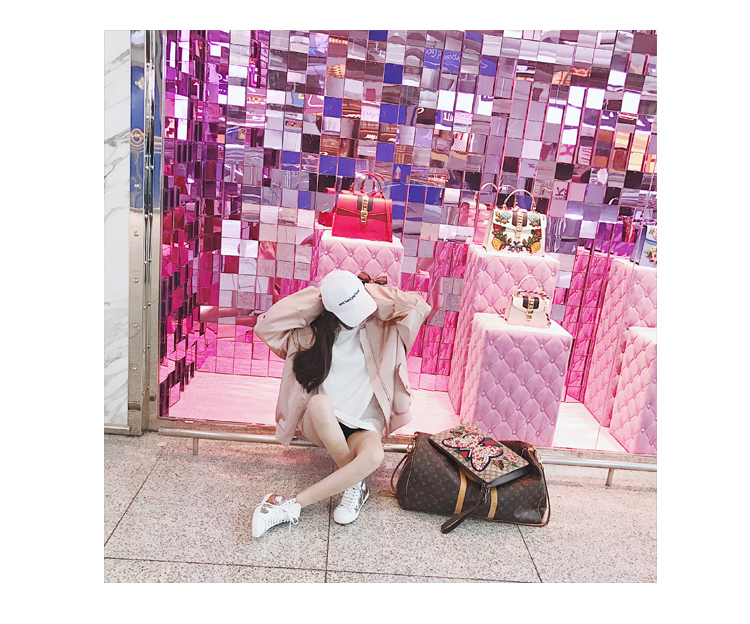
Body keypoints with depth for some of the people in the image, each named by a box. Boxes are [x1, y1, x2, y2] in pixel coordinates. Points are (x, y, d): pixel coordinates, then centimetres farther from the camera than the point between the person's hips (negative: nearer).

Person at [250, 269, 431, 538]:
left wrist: (374, 292, -9)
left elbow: (419, 307, -12)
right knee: (320, 402, -38)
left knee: (374, 456, -35)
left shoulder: (380, 327, 1)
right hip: (320, 423, 0)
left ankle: (292, 504, -27)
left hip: (363, 425, 1)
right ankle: (356, 484, -18)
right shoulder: (314, 330, 0)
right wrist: (312, 302, -12)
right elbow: (266, 325, -10)